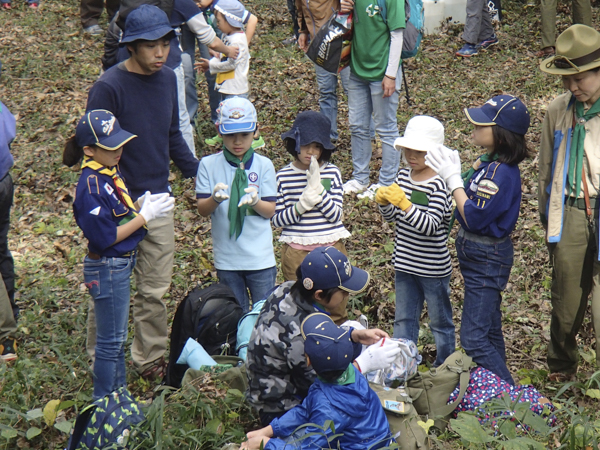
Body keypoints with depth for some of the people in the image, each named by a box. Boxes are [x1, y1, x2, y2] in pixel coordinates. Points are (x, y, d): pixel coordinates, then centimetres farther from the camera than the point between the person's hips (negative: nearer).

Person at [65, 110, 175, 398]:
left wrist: (142, 204, -5)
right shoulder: (91, 186, -24)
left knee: (118, 337, 21)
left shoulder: (111, 171, 3)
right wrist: (146, 215, -19)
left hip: (121, 264, 9)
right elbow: (106, 237, -23)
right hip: (107, 269, -9)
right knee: (110, 341, 5)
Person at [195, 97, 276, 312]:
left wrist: (255, 201, -25)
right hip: (227, 259, 0)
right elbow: (202, 210, -5)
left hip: (260, 257, 0)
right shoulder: (208, 165, -2)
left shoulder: (264, 165, -2)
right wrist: (215, 198, -27)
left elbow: (270, 211, -3)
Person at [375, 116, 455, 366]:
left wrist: (405, 203, -38)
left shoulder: (439, 185, -19)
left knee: (440, 321, 12)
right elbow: (391, 217, 8)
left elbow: (429, 226, -28)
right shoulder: (403, 176, 2)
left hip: (433, 268, -6)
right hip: (405, 264, 6)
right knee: (403, 320, 17)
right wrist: (384, 202, -13)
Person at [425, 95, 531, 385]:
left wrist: (453, 179, -22)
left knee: (474, 338, -6)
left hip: (487, 259, -10)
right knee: (488, 328, 21)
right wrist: (455, 172, -2)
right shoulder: (489, 162, 3)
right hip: (478, 254, 10)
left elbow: (475, 218, -26)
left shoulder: (502, 172, -26)